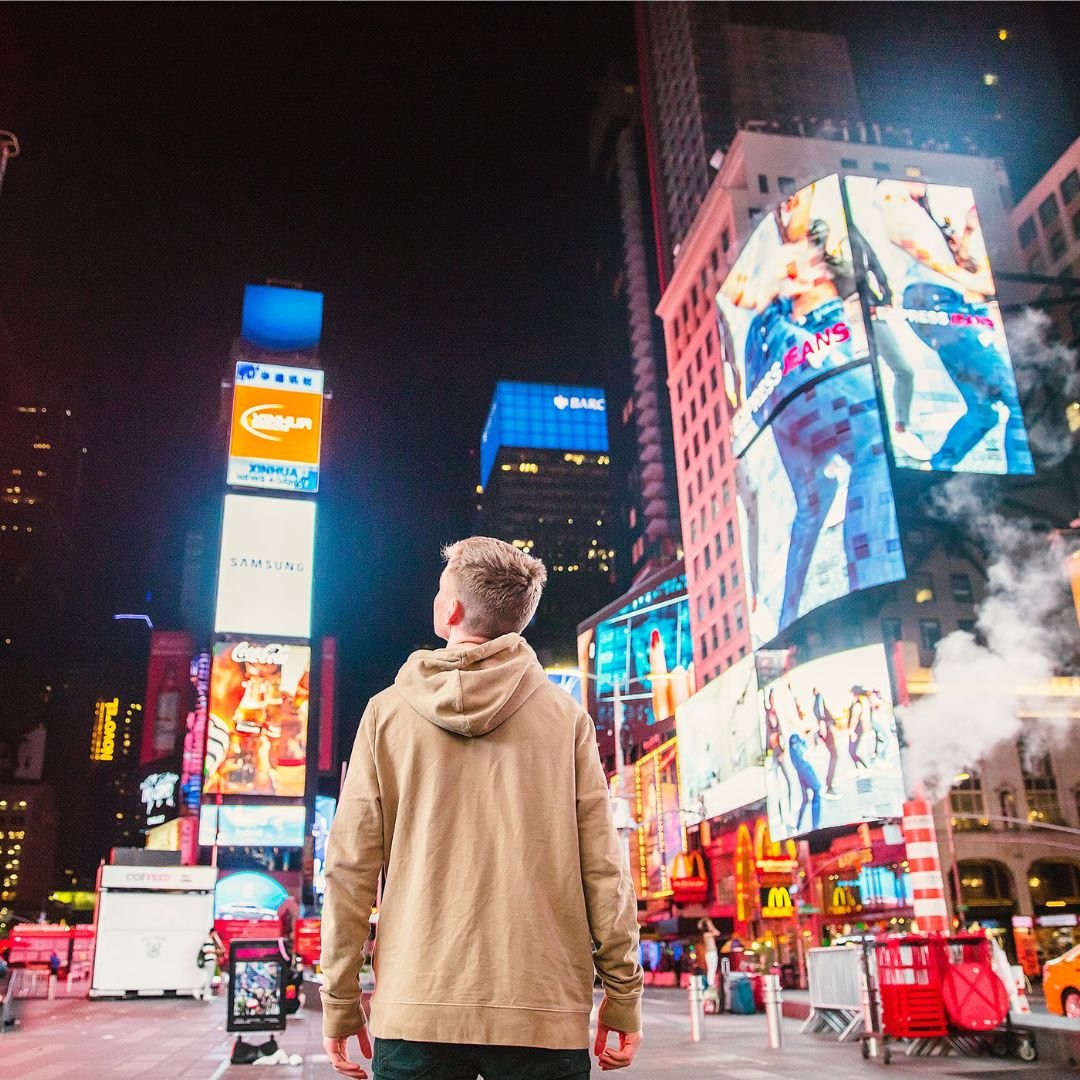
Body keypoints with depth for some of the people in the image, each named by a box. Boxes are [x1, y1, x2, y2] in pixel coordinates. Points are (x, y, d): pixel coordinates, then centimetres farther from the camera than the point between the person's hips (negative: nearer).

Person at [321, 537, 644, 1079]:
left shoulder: (387, 711, 0)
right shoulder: (565, 716, -1)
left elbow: (349, 868, -1)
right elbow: (602, 867, -3)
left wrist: (340, 1003, 7)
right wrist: (623, 995, 6)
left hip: (413, 1010, 0)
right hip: (544, 1012, 0)